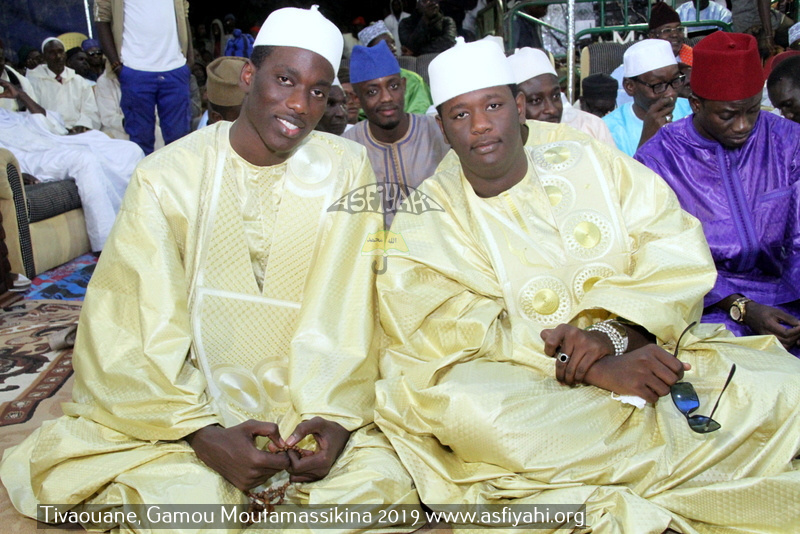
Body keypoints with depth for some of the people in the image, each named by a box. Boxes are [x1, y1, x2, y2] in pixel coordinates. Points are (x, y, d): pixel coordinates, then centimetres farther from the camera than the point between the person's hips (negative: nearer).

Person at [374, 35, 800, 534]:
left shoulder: (595, 165, 11)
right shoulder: (428, 216, 2)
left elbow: (680, 258, 2)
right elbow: (448, 329, -13)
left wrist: (611, 335, -18)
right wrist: (598, 371, -23)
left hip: (643, 354, 3)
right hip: (524, 389, -2)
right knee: (463, 408, -35)